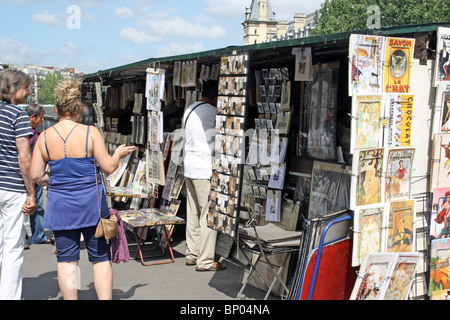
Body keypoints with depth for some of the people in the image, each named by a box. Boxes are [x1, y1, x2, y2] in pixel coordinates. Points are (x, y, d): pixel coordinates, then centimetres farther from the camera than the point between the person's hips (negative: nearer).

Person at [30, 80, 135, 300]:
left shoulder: (44, 137, -1)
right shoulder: (90, 132, -8)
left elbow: (36, 176, 0)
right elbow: (108, 167, -7)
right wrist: (118, 154, 13)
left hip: (60, 206, 2)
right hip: (91, 203, -2)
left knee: (67, 260, 9)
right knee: (101, 258, 8)